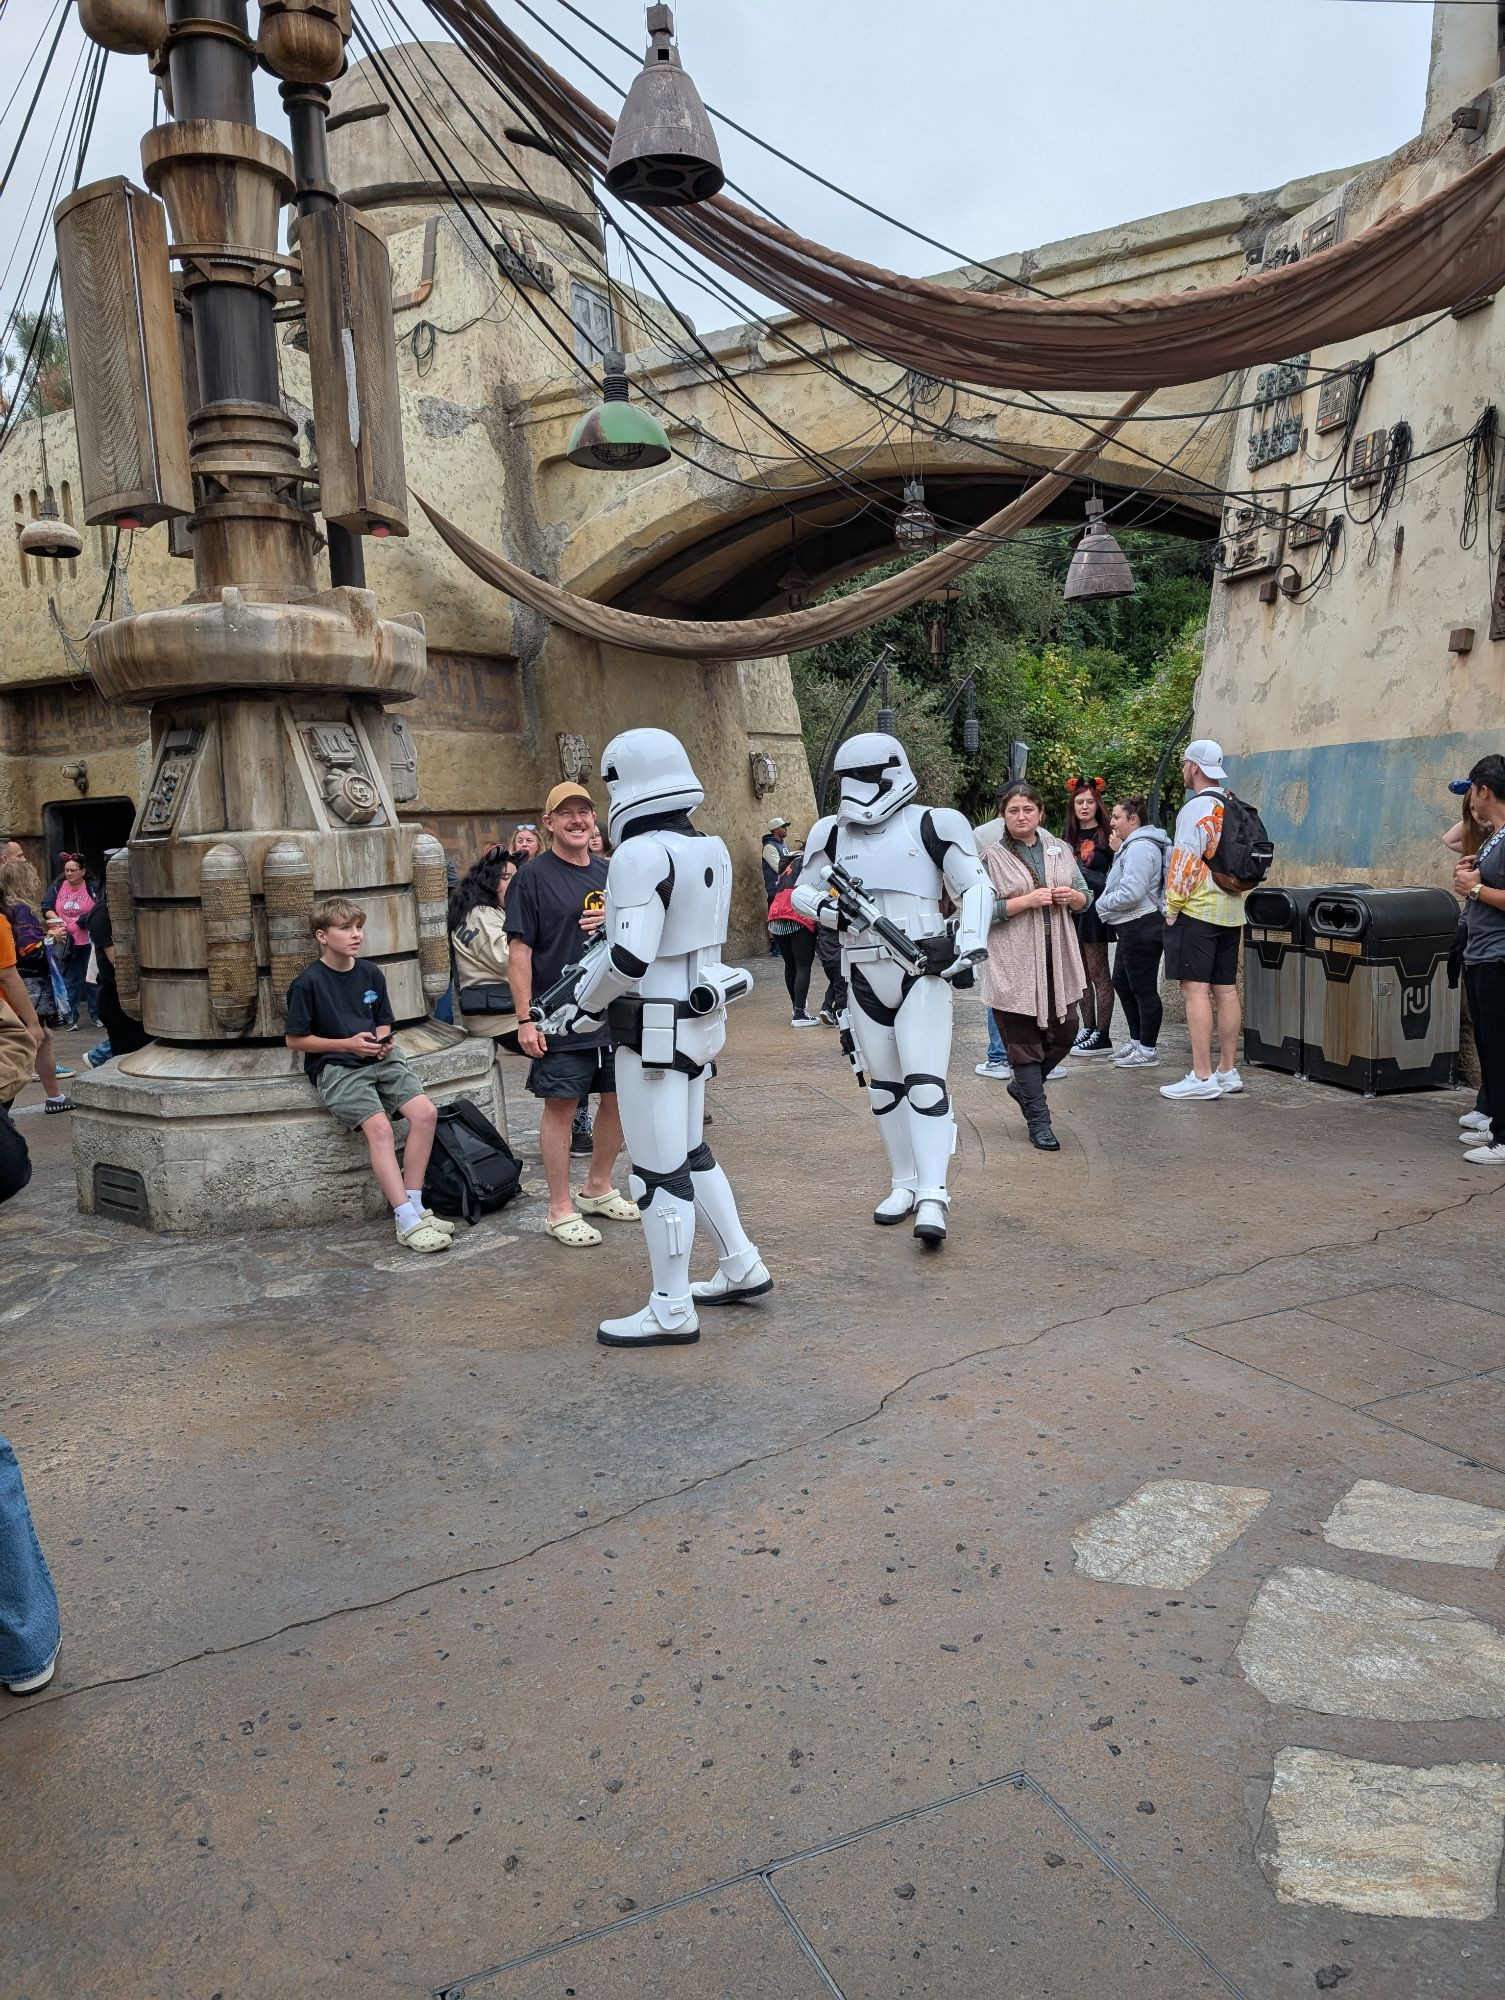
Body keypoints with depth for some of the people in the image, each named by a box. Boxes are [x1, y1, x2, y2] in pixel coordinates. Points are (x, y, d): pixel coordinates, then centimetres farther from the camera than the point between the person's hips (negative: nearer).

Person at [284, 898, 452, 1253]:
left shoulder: (370, 972, 10)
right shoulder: (308, 982, -7)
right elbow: (294, 1039, -4)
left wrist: (383, 1041, -2)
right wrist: (348, 1043, -11)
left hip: (379, 1059, 6)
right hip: (335, 1067, -5)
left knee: (425, 1111, -16)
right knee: (379, 1126, -27)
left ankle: (414, 1206, -9)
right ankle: (407, 1222, -26)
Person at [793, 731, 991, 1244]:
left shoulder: (932, 825, -4)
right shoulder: (831, 833, 7)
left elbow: (975, 887, 0)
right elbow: (802, 891, 14)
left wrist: (967, 945, -12)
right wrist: (831, 909, -7)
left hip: (922, 971, -5)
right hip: (863, 975, 5)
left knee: (925, 1083, -12)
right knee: (883, 1086, 11)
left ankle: (933, 1195, -11)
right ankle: (904, 1183, 23)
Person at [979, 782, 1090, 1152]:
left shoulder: (1060, 849, 12)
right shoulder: (991, 857, -3)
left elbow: (1085, 896, 19)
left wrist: (1072, 896, -4)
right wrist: (1027, 901, -18)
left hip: (1057, 959, 5)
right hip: (1014, 964, -5)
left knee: (1064, 1030, 10)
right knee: (1023, 1041, 0)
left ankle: (1023, 1085, 35)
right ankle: (1039, 1123, 6)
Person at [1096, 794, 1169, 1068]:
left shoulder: (1140, 848, -18)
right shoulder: (1133, 845, 16)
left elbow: (1131, 893, -25)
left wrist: (1101, 905, -10)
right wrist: (1118, 852, 11)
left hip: (1141, 929, -11)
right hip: (1132, 928, 11)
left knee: (1143, 989, -3)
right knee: (1121, 983, 18)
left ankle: (1147, 1051, 5)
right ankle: (1136, 1041, 28)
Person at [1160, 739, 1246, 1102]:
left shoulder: (1196, 809, -12)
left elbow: (1185, 862, -16)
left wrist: (1172, 907, -8)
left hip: (1197, 910, -8)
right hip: (1232, 912, 9)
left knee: (1195, 989, -8)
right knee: (1226, 990, 10)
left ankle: (1202, 1077, -10)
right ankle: (1228, 1072, 16)